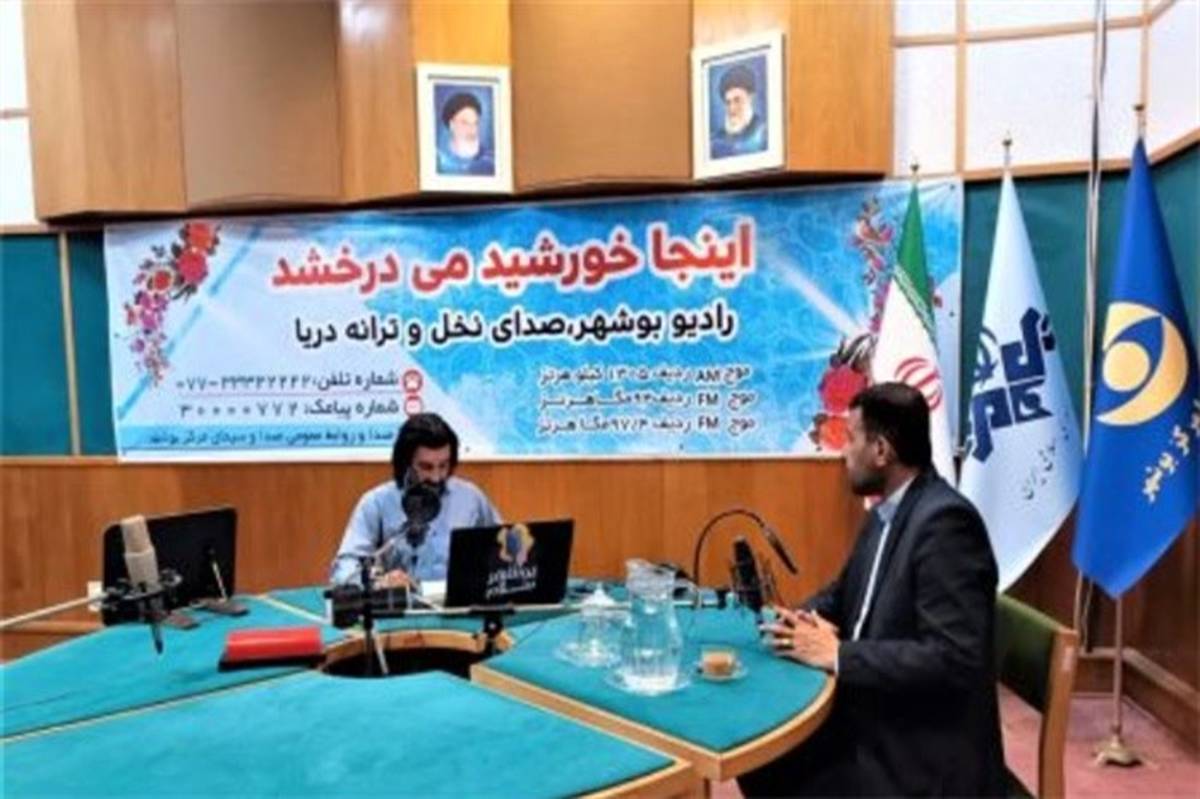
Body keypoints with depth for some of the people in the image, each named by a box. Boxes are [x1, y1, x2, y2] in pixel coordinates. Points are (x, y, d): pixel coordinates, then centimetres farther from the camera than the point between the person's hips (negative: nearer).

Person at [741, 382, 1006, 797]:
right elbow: (846, 591, 18)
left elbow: (953, 659, -28)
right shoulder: (886, 512, 6)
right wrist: (800, 622, -3)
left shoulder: (946, 521, -22)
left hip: (925, 753, -8)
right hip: (874, 717, 8)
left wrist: (836, 655, -22)